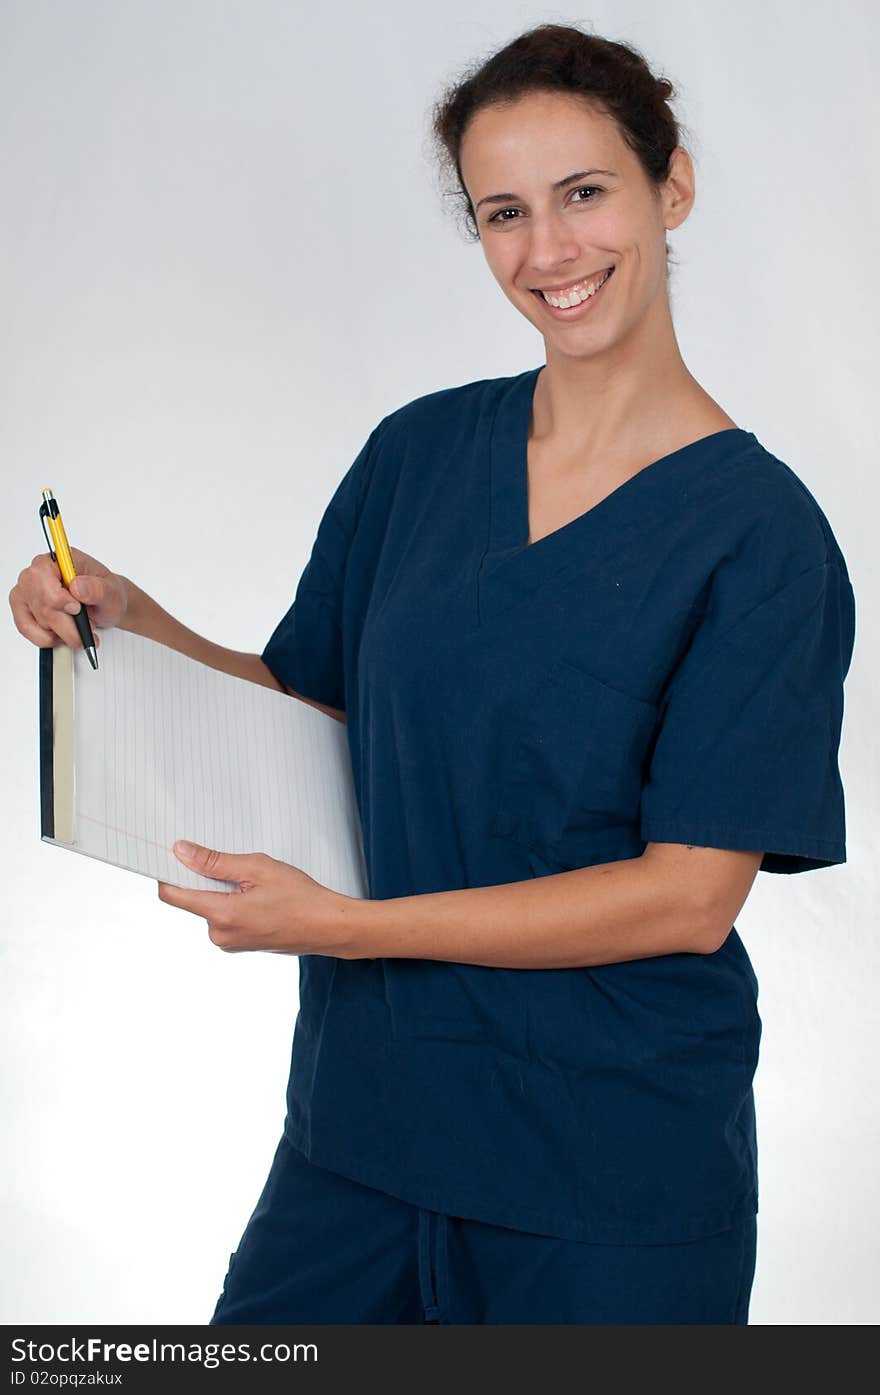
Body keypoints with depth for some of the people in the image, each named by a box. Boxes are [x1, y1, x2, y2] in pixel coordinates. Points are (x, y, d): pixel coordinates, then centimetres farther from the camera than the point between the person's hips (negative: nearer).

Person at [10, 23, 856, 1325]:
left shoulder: (761, 531, -12)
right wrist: (128, 619, -6)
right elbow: (307, 706, 11)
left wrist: (348, 925, -20)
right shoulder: (419, 452, 3)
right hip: (363, 1114, 4)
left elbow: (690, 896, -17)